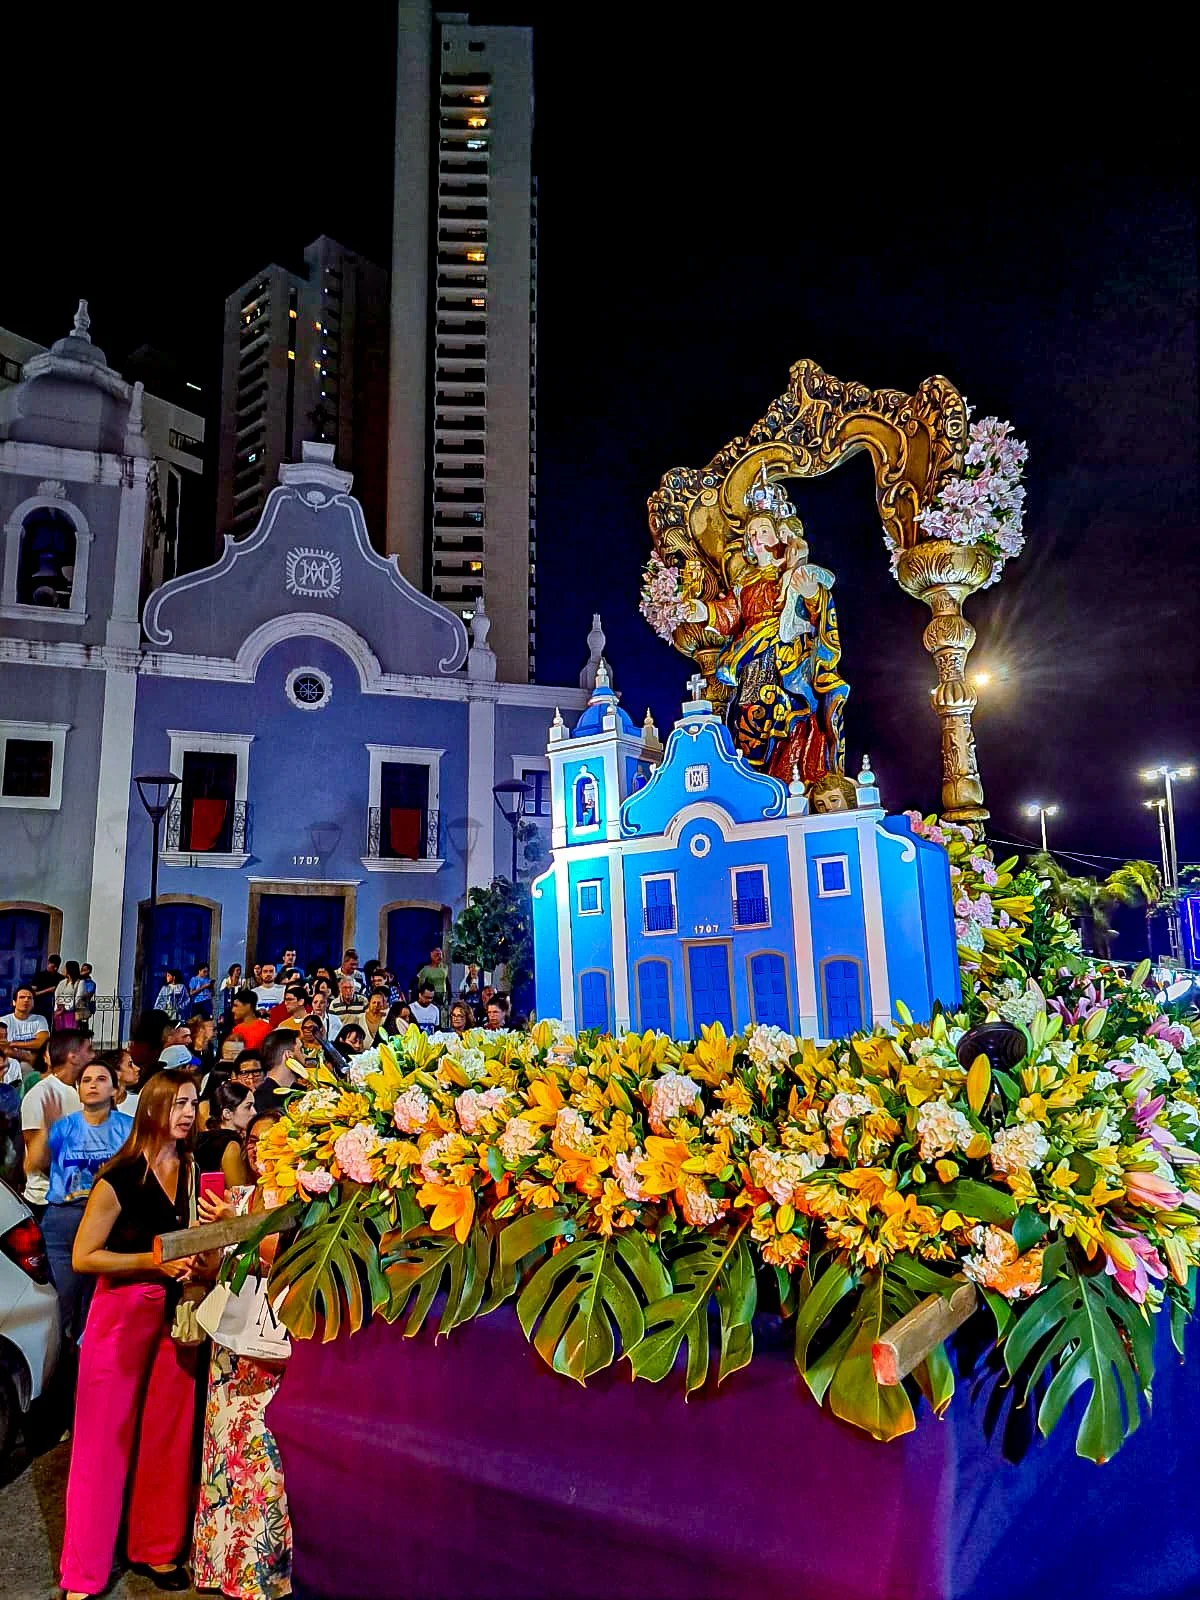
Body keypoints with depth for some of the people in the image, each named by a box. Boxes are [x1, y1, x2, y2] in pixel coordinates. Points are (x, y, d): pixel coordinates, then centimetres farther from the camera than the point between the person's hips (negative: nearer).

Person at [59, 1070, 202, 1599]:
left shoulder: (190, 1169, 4)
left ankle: (158, 1551, 30)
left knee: (168, 1435, 12)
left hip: (177, 1311, 5)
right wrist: (152, 1261, -19)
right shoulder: (119, 1176, -15)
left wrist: (197, 1261, -3)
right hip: (122, 1311, -5)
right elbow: (82, 1257, -12)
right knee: (106, 1440, 4)